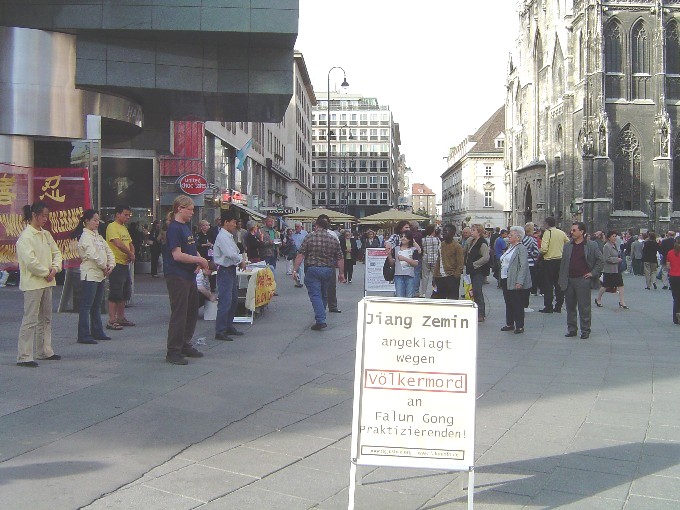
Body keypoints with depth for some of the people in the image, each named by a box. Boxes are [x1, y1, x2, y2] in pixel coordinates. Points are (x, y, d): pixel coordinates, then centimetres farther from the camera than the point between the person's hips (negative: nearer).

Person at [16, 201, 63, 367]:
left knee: (46, 318, 15)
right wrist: (46, 273, -12)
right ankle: (24, 357, -2)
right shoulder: (26, 236, -13)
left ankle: (45, 351, 26)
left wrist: (55, 269, -3)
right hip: (32, 283, -9)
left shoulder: (46, 234, 11)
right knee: (30, 320, -7)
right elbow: (30, 261, -21)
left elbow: (56, 252, 14)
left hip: (47, 282, 9)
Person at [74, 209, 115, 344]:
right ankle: (83, 335, -6)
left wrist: (111, 265, -1)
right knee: (86, 306, -7)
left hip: (100, 275, 9)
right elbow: (93, 254, -21)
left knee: (97, 306, 15)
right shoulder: (85, 236, -11)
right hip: (89, 275, -9)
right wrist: (104, 267, -10)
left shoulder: (98, 236, 17)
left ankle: (97, 332, 24)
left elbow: (108, 251, 15)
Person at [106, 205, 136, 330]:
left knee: (125, 293, 15)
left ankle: (121, 318, 26)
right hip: (116, 264, -9)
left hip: (125, 264, 10)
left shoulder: (124, 228, 17)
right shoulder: (112, 227, -12)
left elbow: (130, 244, 20)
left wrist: (132, 254, 0)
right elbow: (118, 244, -24)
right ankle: (112, 321, -3)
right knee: (115, 294, -7)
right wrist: (130, 254, -13)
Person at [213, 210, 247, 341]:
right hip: (225, 271, -11)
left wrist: (241, 259, 1)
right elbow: (230, 254, -26)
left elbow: (235, 253, 21)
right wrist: (241, 260, -10)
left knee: (234, 300, 18)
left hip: (231, 270, 11)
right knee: (225, 302, -10)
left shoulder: (229, 236, 16)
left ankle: (229, 326, 29)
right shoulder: (222, 237, -16)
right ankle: (220, 331, -6)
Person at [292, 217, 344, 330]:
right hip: (328, 270, 4)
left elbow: (300, 255, -9)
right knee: (324, 295, 19)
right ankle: (320, 316, 32)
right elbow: (340, 258, 4)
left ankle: (321, 321, -15)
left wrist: (295, 270, -6)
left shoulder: (309, 237, -5)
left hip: (312, 270, -4)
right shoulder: (334, 239, 4)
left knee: (315, 294, -4)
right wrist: (341, 273, 11)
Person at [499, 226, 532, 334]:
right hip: (506, 281, 9)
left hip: (515, 283, -9)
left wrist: (519, 282, -23)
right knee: (508, 303, 14)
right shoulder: (510, 247, 16)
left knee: (517, 305, -2)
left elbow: (524, 266, -18)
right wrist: (502, 278, 17)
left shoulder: (521, 248, -11)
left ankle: (519, 326, 5)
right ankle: (509, 324, 23)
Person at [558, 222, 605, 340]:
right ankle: (571, 329, 19)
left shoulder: (592, 245, -1)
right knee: (570, 307, 9)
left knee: (584, 308, -1)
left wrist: (593, 273, -4)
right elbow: (563, 264, 12)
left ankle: (585, 331, 8)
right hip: (569, 280, 4)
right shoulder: (567, 246, 11)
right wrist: (561, 281, 7)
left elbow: (601, 260, 2)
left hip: (583, 280, -4)